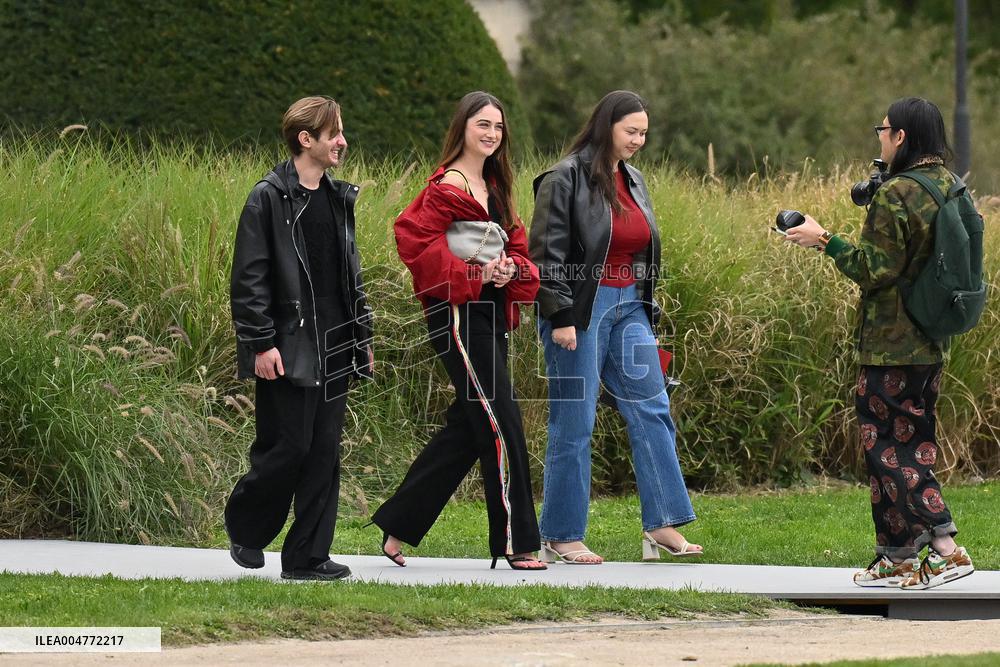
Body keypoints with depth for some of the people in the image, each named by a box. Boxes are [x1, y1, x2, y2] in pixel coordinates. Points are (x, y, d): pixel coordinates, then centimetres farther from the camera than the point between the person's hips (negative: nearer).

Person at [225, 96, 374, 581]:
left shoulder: (339, 199, 14)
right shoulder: (269, 198, -9)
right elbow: (249, 277, -11)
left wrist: (363, 336, 17)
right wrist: (260, 343, -16)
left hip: (334, 349, 7)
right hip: (289, 349, -7)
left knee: (324, 451, 4)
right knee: (289, 446, -6)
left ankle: (307, 557, 8)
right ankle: (244, 529, 17)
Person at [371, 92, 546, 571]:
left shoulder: (494, 189, 17)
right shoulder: (448, 187, -10)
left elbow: (515, 246, 19)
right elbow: (416, 239, -18)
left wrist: (510, 269, -4)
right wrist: (473, 271, -20)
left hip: (491, 314, 9)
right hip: (458, 315, -9)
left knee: (467, 428, 11)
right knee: (500, 425, -9)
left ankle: (397, 527, 20)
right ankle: (516, 543, -3)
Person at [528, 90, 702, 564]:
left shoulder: (632, 180, 13)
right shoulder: (566, 180, -11)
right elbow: (546, 253, -13)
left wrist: (646, 308, 19)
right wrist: (560, 317, -18)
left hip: (628, 308, 8)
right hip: (581, 310, -7)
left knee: (651, 410, 1)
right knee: (574, 424, -3)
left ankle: (661, 525, 3)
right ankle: (561, 537, 4)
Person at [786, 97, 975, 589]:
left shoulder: (896, 195, -18)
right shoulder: (950, 187, 8)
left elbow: (878, 270, -19)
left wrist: (826, 240, -10)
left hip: (892, 343, -9)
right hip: (933, 343, 9)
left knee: (887, 443, -2)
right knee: (914, 439, 13)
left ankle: (945, 546, -9)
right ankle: (898, 556, 15)